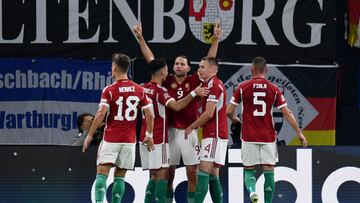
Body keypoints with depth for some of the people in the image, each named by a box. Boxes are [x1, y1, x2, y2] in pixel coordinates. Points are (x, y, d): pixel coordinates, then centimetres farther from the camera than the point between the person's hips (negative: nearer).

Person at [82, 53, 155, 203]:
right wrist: (149, 135, 14)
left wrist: (90, 135, -9)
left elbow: (101, 113, -16)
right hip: (129, 140, 3)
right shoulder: (139, 90, 4)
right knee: (119, 176, 10)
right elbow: (149, 115, 2)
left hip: (111, 139, -3)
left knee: (102, 174, -3)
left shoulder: (109, 90, -8)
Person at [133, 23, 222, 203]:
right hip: (170, 131, 1)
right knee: (168, 172, 7)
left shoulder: (194, 81, 1)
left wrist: (215, 40, -14)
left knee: (192, 172, 0)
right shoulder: (167, 81, 4)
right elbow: (151, 60, 4)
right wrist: (140, 38, 0)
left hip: (189, 132, -1)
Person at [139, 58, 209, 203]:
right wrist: (194, 93, -25)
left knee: (154, 176, 13)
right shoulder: (160, 90, -15)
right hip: (158, 139, -8)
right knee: (162, 174, -6)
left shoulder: (145, 88, 11)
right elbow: (176, 106, -29)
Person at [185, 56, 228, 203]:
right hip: (214, 134, 10)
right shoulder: (214, 84, 20)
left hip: (214, 135, -10)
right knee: (213, 174, 9)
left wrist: (191, 127, -8)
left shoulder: (213, 85, -12)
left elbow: (209, 114, -17)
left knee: (204, 170, -17)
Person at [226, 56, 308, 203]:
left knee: (249, 170, 9)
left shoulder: (242, 87, -3)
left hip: (249, 137, 0)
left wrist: (234, 119, 23)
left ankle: (252, 191, -19)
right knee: (269, 171, 7)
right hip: (268, 137, 0)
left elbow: (229, 111, 0)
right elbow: (287, 114, 0)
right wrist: (299, 133, 6)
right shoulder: (273, 89, 0)